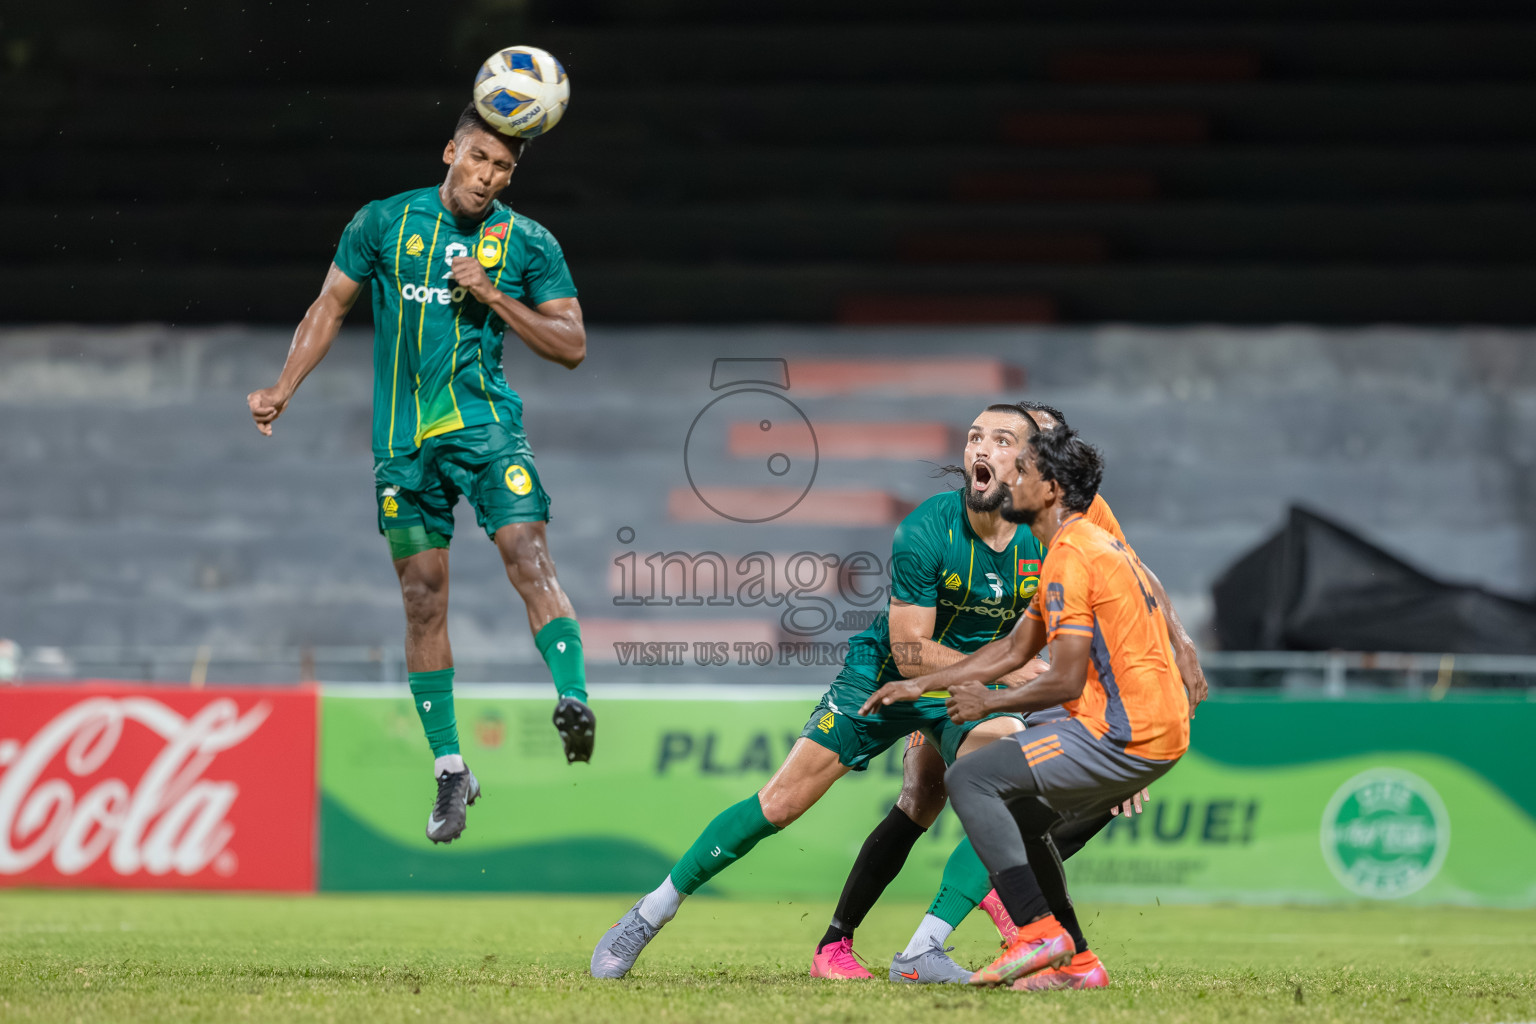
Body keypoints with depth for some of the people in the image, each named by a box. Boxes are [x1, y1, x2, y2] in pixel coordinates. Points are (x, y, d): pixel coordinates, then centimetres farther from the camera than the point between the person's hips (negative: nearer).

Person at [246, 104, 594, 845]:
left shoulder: (528, 244, 3)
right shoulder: (385, 223, 5)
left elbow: (571, 346, 3)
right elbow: (331, 305, 14)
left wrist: (494, 297, -10)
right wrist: (285, 388, 4)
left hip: (484, 422, -1)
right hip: (403, 436, 1)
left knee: (529, 561, -23)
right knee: (423, 599, 3)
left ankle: (574, 702, -33)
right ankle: (449, 769, 11)